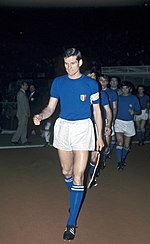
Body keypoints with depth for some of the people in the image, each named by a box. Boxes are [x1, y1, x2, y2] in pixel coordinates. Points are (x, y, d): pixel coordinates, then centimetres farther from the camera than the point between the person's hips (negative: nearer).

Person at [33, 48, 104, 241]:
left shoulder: (91, 84, -2)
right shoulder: (58, 82, 5)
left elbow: (97, 111, 3)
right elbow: (51, 107, 7)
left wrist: (99, 136, 2)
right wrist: (41, 116, -15)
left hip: (83, 128, -3)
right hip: (62, 126, 4)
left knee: (78, 176, -8)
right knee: (66, 172, 15)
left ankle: (71, 223, 1)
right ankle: (75, 200, 45)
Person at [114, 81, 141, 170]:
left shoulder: (134, 98, 6)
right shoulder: (118, 97, 7)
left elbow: (139, 111, 7)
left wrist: (134, 112, -15)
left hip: (129, 122, 1)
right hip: (119, 121, -1)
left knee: (126, 144, 9)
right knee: (120, 141, -17)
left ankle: (123, 159, 32)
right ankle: (119, 162, -15)